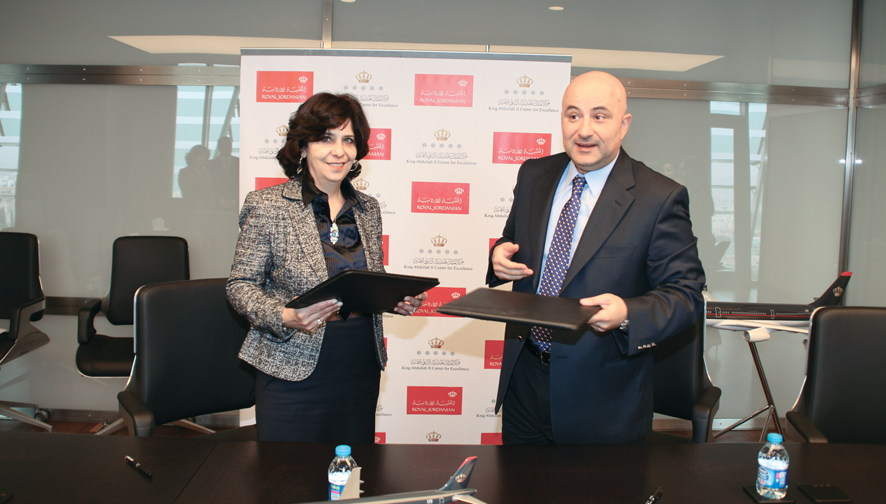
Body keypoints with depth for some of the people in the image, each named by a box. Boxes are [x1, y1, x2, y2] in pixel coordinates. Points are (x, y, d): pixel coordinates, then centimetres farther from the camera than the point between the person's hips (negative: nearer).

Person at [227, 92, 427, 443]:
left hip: (361, 371, 4)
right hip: (295, 371, -4)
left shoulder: (368, 209, 9)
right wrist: (285, 317, -21)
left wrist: (399, 300, -3)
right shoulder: (267, 205, -5)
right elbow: (241, 286, -4)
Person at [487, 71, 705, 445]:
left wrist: (627, 314, -31)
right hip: (524, 380, 5)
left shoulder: (660, 198, -13)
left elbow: (685, 294, -12)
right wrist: (500, 257, -9)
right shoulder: (533, 176, 3)